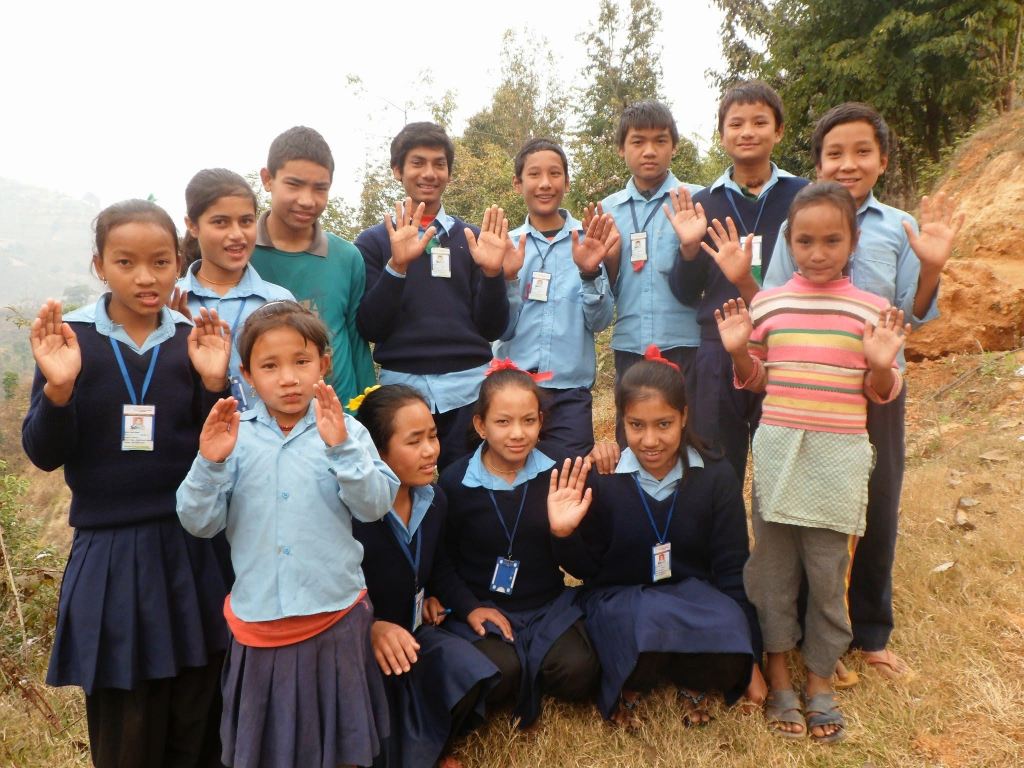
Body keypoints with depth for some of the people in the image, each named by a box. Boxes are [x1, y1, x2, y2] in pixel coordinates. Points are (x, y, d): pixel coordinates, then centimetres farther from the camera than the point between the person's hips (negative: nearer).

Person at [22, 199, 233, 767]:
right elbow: (44, 454, -6)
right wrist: (58, 387, -24)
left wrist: (214, 384, -18)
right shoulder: (68, 338, -4)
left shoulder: (194, 340, -1)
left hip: (191, 548, 1)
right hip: (108, 555, -1)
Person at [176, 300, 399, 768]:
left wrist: (341, 448, -27)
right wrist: (210, 463, -21)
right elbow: (198, 522, -6)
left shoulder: (345, 431, -5)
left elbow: (374, 506, -15)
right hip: (259, 620, 1)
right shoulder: (233, 436, -3)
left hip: (334, 617, -1)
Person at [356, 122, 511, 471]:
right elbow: (369, 328, -3)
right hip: (401, 386, -1)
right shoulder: (373, 241, 7)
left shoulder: (472, 238, 10)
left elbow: (492, 329, 6)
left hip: (469, 386, 1)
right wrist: (397, 265, -15)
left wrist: (492, 272, -11)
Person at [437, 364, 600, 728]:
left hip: (549, 605, 2)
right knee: (499, 676, -28)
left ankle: (527, 666, 10)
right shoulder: (454, 483, -8)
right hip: (483, 608, -2)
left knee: (577, 674, -21)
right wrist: (467, 607, -12)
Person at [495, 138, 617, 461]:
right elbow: (500, 328, -2)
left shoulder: (588, 242, 2)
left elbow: (600, 321, -4)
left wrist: (590, 272, -20)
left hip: (570, 393, 0)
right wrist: (507, 277, -18)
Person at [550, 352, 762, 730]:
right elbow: (586, 570, -1)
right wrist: (565, 535, -23)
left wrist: (748, 659, -2)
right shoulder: (601, 481, -10)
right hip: (619, 599, -1)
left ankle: (691, 679, 4)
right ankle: (629, 680, -2)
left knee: (727, 661, -32)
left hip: (694, 595, 1)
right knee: (649, 625, -37)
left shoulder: (716, 477, -8)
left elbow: (732, 569, -3)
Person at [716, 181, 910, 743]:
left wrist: (881, 365, -16)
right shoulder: (767, 304, 2)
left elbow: (881, 393, 4)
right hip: (777, 450, 1)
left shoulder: (873, 310, -2)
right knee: (773, 566, 9)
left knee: (828, 571, 7)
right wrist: (739, 350, -8)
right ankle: (779, 677, 27)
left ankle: (820, 679, 27)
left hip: (838, 457, -1)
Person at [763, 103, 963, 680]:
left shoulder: (901, 228, 1)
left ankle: (871, 633, 31)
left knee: (879, 510, 10)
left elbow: (913, 315, 1)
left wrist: (931, 268, -16)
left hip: (878, 386, 1)